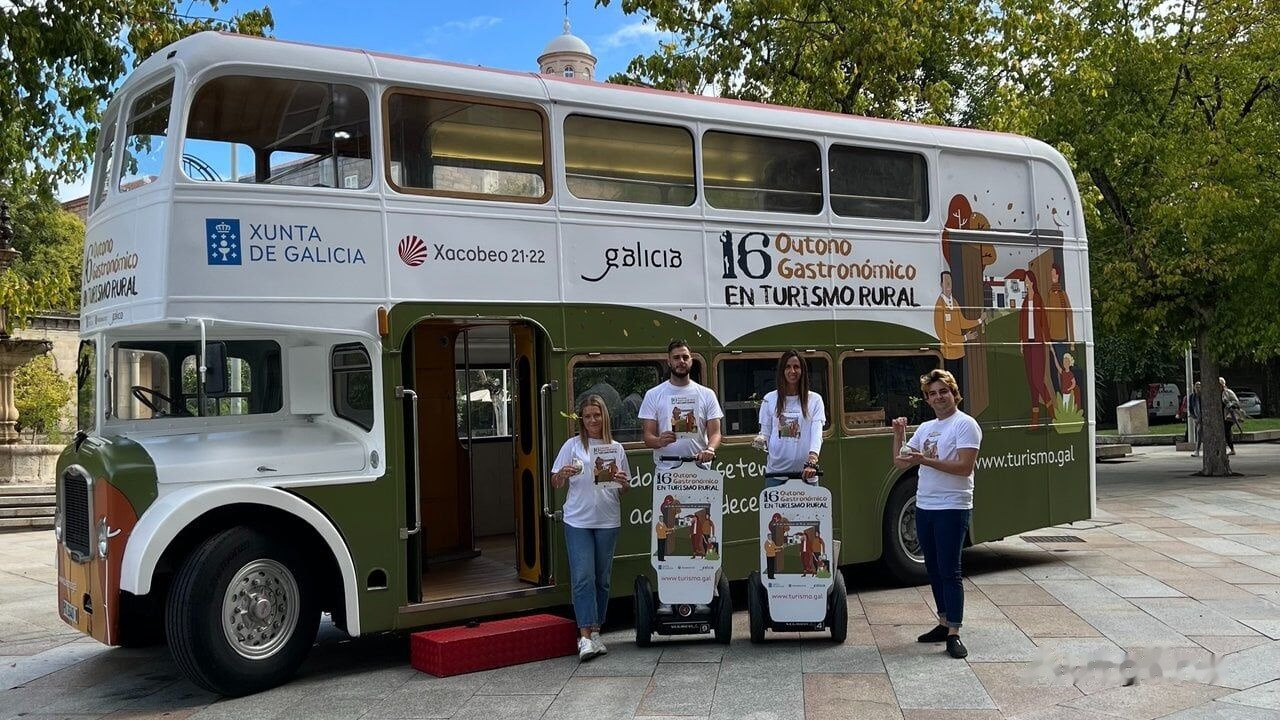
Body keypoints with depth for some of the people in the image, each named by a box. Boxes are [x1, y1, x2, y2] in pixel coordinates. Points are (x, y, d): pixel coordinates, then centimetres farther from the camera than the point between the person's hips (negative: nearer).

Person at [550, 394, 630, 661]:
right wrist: (563, 474, -18)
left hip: (608, 521, 2)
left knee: (602, 578, 7)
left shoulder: (616, 448, 8)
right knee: (583, 577, -10)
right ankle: (586, 636, -9)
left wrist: (622, 482, -9)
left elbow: (624, 489, 13)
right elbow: (555, 484, 3)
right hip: (578, 521, -2)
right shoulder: (573, 446, 3)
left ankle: (595, 633, 17)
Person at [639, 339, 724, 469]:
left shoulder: (707, 394, 7)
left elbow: (715, 433, 2)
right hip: (666, 470, -1)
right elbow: (648, 437, -1)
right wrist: (660, 441, -25)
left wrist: (710, 449, -22)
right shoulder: (653, 395, 4)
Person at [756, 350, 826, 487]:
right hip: (775, 472, 1)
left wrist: (812, 462, -22)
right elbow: (765, 433, 13)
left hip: (805, 473, -1)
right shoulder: (770, 399, 8)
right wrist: (760, 442, -9)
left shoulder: (815, 399, 3)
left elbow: (817, 434, -7)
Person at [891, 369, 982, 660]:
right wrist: (898, 435, 1)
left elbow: (965, 467, -18)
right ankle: (944, 623, 24)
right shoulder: (925, 428, 16)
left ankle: (954, 634, -6)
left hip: (952, 508, -8)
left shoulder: (965, 425, -7)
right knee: (933, 569, 13)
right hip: (924, 507, 8)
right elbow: (900, 463, 15)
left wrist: (926, 460, -22)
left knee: (949, 571, -8)